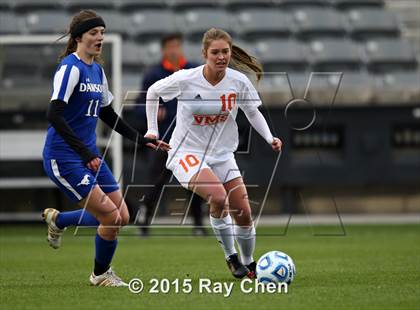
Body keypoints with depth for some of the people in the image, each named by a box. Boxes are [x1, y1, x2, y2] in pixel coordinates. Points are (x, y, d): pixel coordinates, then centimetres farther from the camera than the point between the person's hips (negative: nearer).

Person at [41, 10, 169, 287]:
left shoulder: (97, 70, 12)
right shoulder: (70, 68, -15)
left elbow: (107, 114, 24)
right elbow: (54, 115, -24)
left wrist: (140, 139, 17)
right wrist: (85, 152, -28)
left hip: (89, 155, 9)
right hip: (63, 157, -9)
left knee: (121, 217, 5)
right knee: (111, 216, -12)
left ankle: (58, 220, 25)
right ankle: (101, 274, 13)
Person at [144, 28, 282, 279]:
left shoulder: (239, 81, -9)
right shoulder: (185, 80, -17)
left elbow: (253, 112, 9)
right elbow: (153, 92, 2)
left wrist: (270, 138, -5)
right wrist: (152, 130, 3)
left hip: (222, 154, 4)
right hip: (187, 153, -4)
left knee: (244, 213, -1)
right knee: (218, 197, -30)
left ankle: (248, 263, 27)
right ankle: (231, 258, -9)